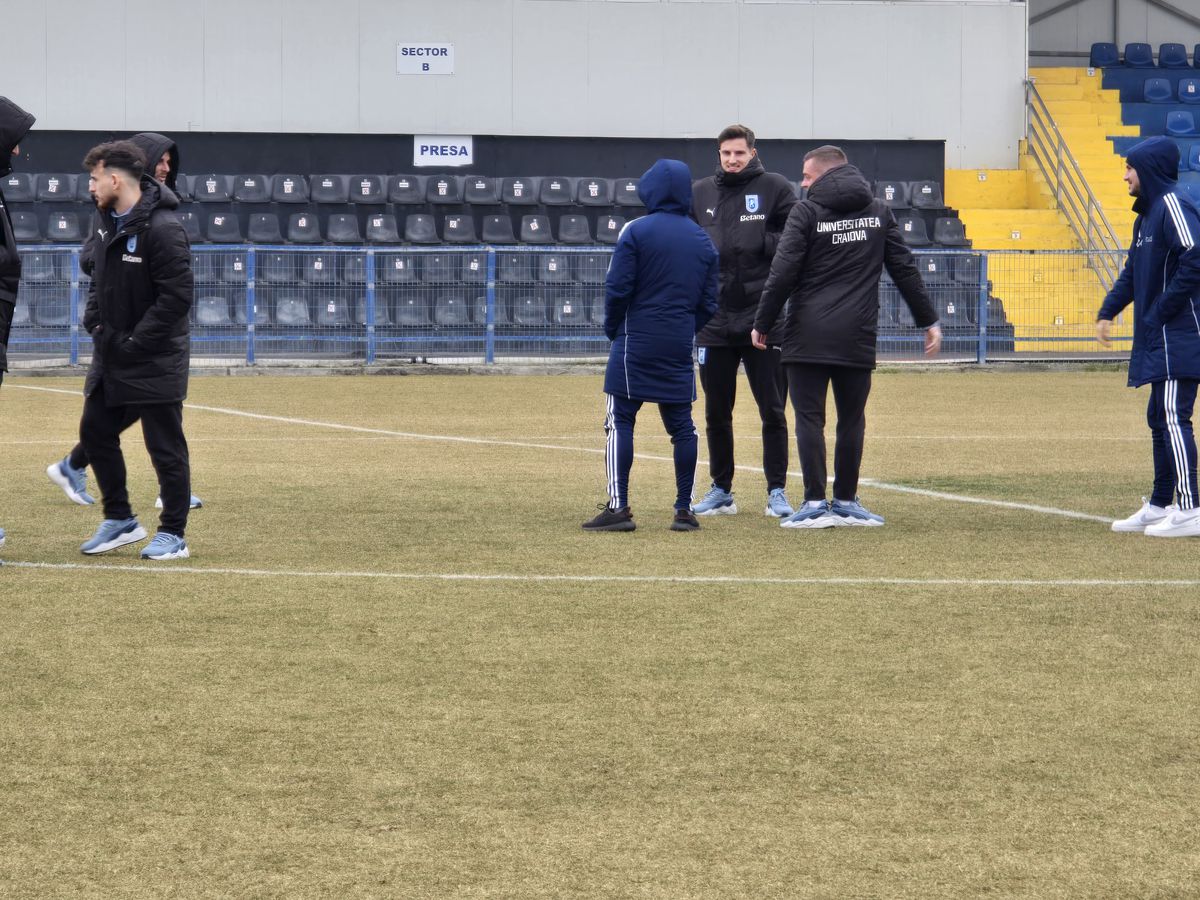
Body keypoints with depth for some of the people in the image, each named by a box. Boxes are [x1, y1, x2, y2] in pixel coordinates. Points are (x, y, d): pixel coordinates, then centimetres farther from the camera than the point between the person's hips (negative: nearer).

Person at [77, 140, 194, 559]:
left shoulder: (162, 229, -21)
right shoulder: (106, 220, 6)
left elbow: (177, 297, -22)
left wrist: (135, 342, -19)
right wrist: (94, 320, 4)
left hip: (154, 362, -9)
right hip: (110, 354, 9)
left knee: (165, 446, -1)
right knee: (95, 432, 12)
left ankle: (173, 535, 9)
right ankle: (120, 520, 26)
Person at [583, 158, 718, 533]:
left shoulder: (636, 231, -8)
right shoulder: (702, 239, 10)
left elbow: (617, 288, -10)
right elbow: (708, 301, 11)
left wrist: (612, 329, 4)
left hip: (636, 343, -5)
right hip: (679, 347, 5)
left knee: (620, 422, -3)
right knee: (681, 425, 10)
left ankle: (618, 507, -11)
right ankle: (684, 511, 10)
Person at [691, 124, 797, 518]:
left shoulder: (775, 188, 0)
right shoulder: (699, 193, 10)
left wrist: (764, 242, -18)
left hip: (763, 318, -3)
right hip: (714, 319, 3)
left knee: (773, 411, 0)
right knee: (716, 412, 9)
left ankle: (777, 492, 6)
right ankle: (721, 490, 18)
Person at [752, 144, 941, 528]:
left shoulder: (806, 212, -3)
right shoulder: (878, 212, 10)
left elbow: (783, 273, -7)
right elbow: (905, 269, 10)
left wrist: (763, 324, 1)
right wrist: (929, 321, 16)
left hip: (808, 336, -3)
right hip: (857, 338, 3)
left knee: (809, 418, -1)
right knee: (852, 420, 11)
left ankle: (815, 503, -5)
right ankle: (845, 501, 13)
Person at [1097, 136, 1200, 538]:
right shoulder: (1146, 215, 19)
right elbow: (1132, 274, 26)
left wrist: (1162, 311, -19)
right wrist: (1107, 312, 15)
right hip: (1156, 338, 10)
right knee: (1159, 419, 13)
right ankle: (1159, 506, 20)